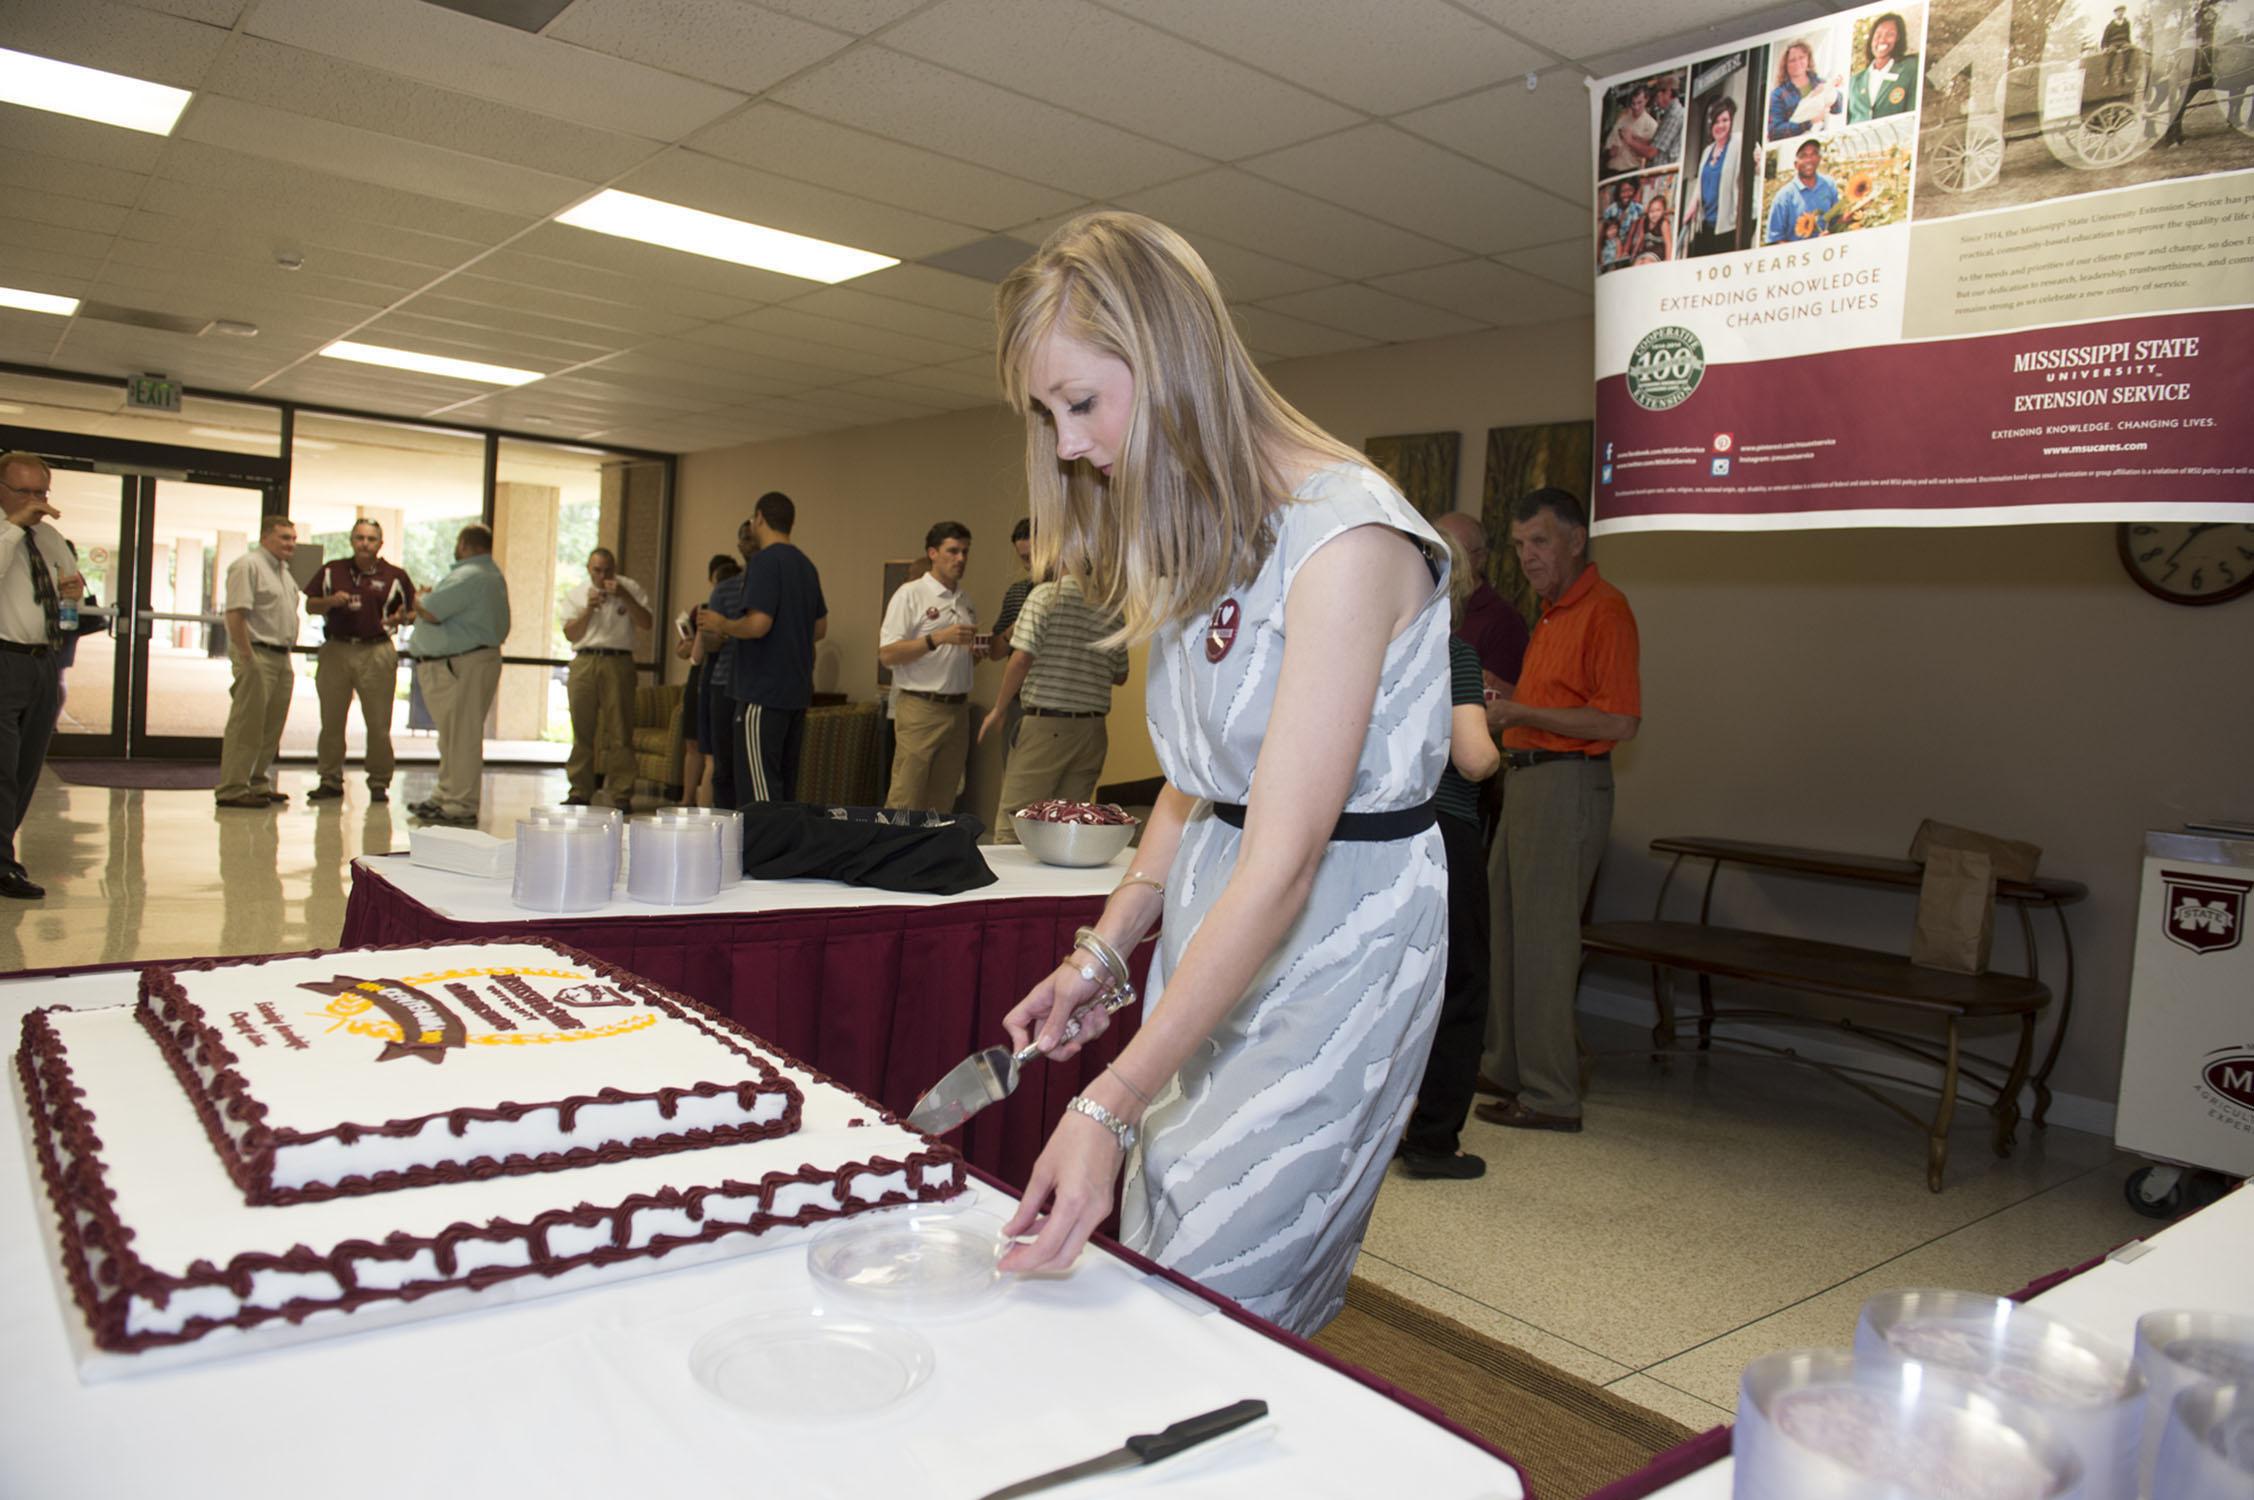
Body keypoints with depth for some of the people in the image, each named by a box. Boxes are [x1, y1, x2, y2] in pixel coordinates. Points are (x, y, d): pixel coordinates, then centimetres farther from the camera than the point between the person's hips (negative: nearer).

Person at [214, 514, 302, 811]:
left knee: (271, 728, 12)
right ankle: (233, 789, -6)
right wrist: (247, 658, -22)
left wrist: (288, 651, 17)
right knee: (246, 725, -8)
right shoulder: (248, 565, -9)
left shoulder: (283, 570, 19)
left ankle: (258, 784, 20)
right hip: (257, 655, -9)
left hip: (281, 657, 9)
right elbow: (235, 614, -18)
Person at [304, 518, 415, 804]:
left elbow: (413, 611, 8)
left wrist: (400, 618, -14)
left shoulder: (395, 576, 3)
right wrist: (331, 602, -7)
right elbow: (310, 603, 14)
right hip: (336, 650, 2)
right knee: (331, 721, 7)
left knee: (379, 724, -1)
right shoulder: (331, 571, 9)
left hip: (376, 653, -2)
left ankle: (379, 783, 8)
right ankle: (331, 781, 16)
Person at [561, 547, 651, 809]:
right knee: (582, 731, 4)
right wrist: (588, 610, -6)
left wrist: (624, 596, -13)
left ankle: (620, 795, -2)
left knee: (619, 733, -5)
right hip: (584, 662, 3)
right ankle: (580, 792, 11)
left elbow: (646, 624, -4)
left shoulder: (630, 589, 7)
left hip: (618, 662, -3)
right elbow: (570, 635, 8)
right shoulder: (580, 594, 15)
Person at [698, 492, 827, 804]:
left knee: (759, 790, -6)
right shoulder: (806, 565, 13)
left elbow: (758, 624, -21)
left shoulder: (764, 561, -12)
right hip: (797, 691, 9)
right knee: (786, 787, 13)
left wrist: (722, 624, -4)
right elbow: (821, 628, 20)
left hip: (763, 691, -8)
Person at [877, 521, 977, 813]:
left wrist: (977, 646, 5)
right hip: (920, 709, -6)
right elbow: (887, 653, -13)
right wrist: (938, 638, -21)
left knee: (941, 805, 8)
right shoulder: (910, 595, -5)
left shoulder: (966, 602, 16)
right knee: (905, 801, -8)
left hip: (957, 710, 7)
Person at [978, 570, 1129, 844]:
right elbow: (1120, 675, 15)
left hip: (1046, 725, -5)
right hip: (1093, 728, 5)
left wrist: (999, 709, -1)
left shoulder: (1047, 595, -7)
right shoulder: (1112, 609, 7)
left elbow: (1022, 658, -13)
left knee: (1011, 828, 0)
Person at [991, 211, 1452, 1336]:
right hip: (1210, 938, 8)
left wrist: (1110, 1103, -28)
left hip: (1338, 939, -8)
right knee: (1146, 1270, 14)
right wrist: (1101, 955, 3)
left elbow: (1283, 861, -27)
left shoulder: (1345, 534, -22)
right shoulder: (1197, 542, 8)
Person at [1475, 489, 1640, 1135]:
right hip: (1526, 783, 10)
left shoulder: (1603, 610, -13)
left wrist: (1520, 713, -20)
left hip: (1566, 785, -10)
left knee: (1542, 938, -5)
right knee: (1505, 926, 16)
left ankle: (1552, 1095, 4)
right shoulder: (1554, 612, 17)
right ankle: (1506, 1065, 28)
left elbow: (1620, 721, -21)